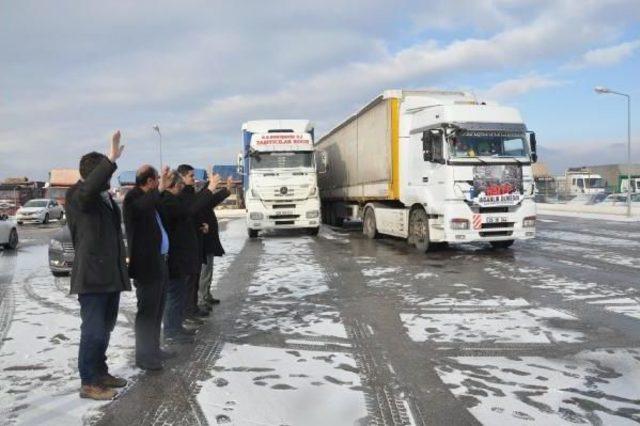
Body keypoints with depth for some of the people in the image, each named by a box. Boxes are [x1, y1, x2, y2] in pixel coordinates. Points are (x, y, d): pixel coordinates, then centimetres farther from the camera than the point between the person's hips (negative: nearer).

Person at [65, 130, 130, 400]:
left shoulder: (106, 197, 16)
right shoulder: (76, 194, -9)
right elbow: (89, 188, -36)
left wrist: (122, 258, 22)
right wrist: (111, 159, -36)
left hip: (111, 274, 9)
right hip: (92, 275, -8)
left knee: (105, 328, 17)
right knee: (93, 331, -3)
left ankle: (100, 372, 30)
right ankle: (88, 383, 9)